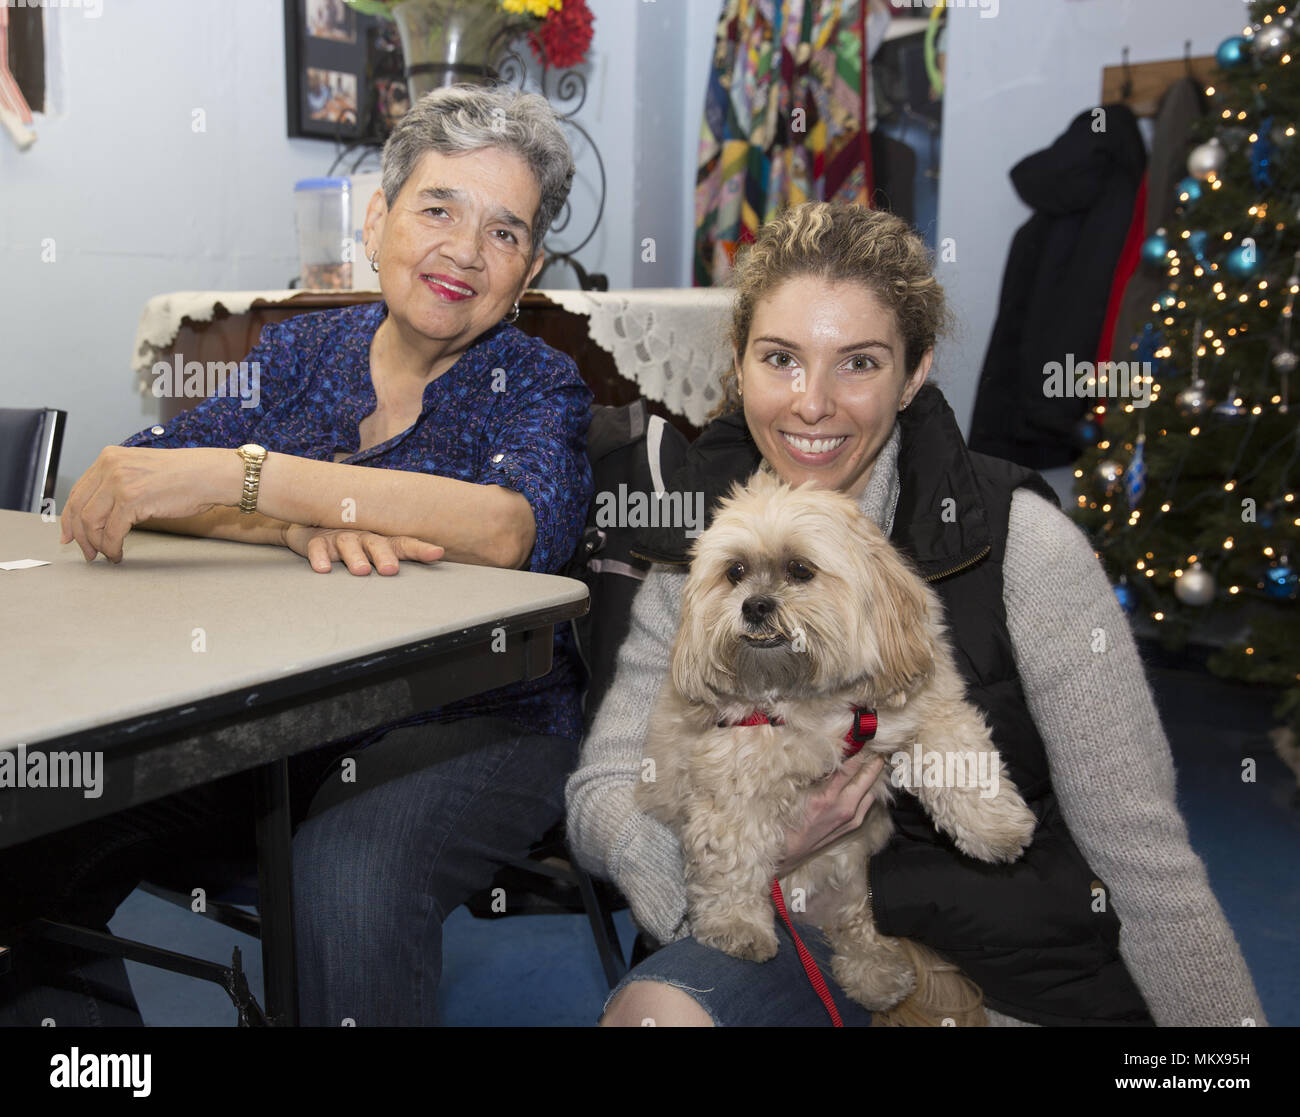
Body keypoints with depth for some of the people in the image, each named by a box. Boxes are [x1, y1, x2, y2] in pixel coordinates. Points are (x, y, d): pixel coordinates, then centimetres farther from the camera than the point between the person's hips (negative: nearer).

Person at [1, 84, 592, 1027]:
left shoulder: (539, 386, 1)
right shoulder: (300, 352, 11)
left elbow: (512, 529, -22)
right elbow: (133, 483, -2)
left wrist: (239, 475, -27)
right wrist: (298, 521, -23)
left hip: (471, 721, -3)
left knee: (345, 883, -33)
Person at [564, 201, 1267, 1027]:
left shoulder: (1020, 542, -15)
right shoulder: (699, 553, -3)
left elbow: (1146, 857, -13)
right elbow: (599, 798, -5)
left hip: (1030, 970, -1)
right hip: (809, 942, 2)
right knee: (648, 1008, -25)